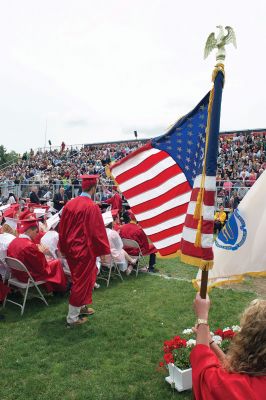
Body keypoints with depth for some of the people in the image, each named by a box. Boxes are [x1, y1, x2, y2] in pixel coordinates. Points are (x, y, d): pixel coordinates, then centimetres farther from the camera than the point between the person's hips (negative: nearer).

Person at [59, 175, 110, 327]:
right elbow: (98, 231, -18)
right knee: (82, 281, 6)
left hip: (71, 248, 7)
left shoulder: (70, 204, 1)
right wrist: (104, 251, -8)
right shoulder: (92, 207, -19)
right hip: (85, 250, -7)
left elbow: (62, 229, 8)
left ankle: (81, 306, 38)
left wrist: (64, 248, 17)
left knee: (80, 278, 24)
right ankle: (72, 318, 17)